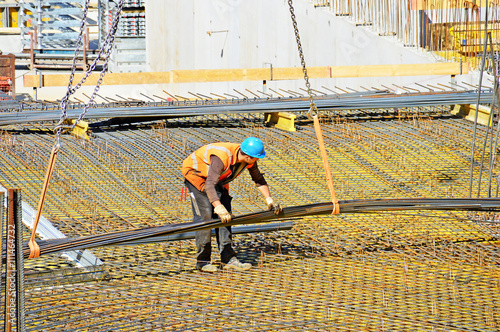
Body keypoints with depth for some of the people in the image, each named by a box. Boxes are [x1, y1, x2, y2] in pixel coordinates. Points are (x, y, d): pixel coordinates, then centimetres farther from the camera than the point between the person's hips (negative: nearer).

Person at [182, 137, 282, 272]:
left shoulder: (249, 160, -15)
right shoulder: (222, 158, -40)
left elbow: (259, 180, 4)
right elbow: (209, 186, -46)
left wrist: (270, 200, 0)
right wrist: (219, 208, -54)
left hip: (216, 178, 7)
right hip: (195, 173, -7)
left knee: (225, 215, -3)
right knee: (205, 214, -15)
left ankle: (228, 258, -2)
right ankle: (202, 261, -10)